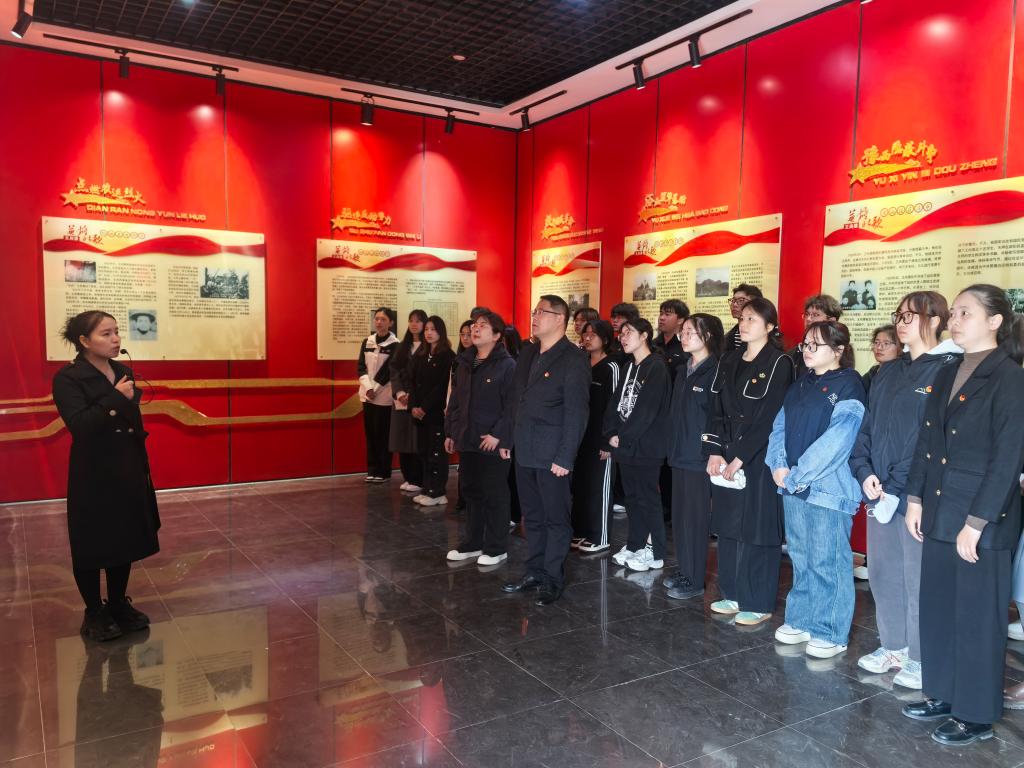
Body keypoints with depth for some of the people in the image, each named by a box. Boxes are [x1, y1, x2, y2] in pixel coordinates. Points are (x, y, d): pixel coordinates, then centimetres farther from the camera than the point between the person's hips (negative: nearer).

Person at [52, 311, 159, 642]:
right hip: (93, 475, -6)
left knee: (126, 540, 14)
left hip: (128, 470, 6)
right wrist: (116, 398, -25)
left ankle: (118, 604, 30)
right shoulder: (68, 378, -12)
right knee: (92, 546, 6)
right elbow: (79, 425, -24)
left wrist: (143, 467, 14)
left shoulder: (123, 371, 7)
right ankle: (94, 613, 23)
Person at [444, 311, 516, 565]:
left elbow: (511, 405, -15)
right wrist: (450, 432, 14)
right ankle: (472, 543, 27)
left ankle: (496, 548, 15)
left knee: (495, 495, 3)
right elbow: (455, 401, 17)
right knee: (471, 492, 15)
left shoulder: (506, 365, -10)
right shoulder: (464, 363, 13)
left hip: (492, 442, -7)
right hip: (466, 440, 7)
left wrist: (498, 434, -19)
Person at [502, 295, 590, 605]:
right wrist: (509, 439, 11)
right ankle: (534, 573, 28)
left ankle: (553, 579, 16)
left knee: (556, 518, 5)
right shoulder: (527, 353, 12)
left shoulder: (573, 358, -10)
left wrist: (565, 458, -18)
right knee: (532, 516, 16)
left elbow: (576, 412, -14)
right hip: (524, 451, 7)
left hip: (551, 454, -7)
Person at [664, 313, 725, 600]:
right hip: (680, 454, 8)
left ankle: (695, 580, 9)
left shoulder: (715, 371, -11)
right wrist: (673, 445, 12)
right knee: (680, 515, 12)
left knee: (695, 518, -1)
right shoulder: (683, 371, 14)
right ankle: (684, 571, 24)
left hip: (700, 456, -8)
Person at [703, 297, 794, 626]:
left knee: (757, 528, 1)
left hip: (759, 457, -6)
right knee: (729, 526, 11)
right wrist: (715, 452, -3)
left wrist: (740, 458, -16)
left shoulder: (779, 363, -8)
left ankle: (759, 604, 14)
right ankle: (734, 595, 25)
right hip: (727, 457, 6)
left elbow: (769, 418, -14)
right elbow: (716, 410, 9)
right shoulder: (729, 362, 12)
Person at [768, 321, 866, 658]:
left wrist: (797, 475, -17)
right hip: (793, 487, 8)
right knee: (801, 557, 16)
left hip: (828, 488, -7)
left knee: (827, 561, 1)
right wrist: (779, 465, -5)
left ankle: (831, 632, 15)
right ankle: (801, 620, 29)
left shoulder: (848, 387, -10)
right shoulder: (800, 386, 14)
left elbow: (834, 442, -18)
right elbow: (780, 427, 11)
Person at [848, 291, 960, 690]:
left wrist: (897, 486, -18)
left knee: (918, 577, 3)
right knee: (883, 571, 14)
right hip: (878, 493, 7)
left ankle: (920, 659, 19)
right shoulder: (888, 372, 14)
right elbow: (867, 426, 12)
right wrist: (865, 473, -3)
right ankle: (892, 647, 30)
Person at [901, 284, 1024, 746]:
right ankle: (942, 695, 31)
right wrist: (915, 499, 8)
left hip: (984, 519, -7)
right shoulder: (947, 376, 10)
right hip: (940, 512, 7)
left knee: (977, 616, 6)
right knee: (937, 607, 15)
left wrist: (976, 522, -16)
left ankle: (976, 715, 21)